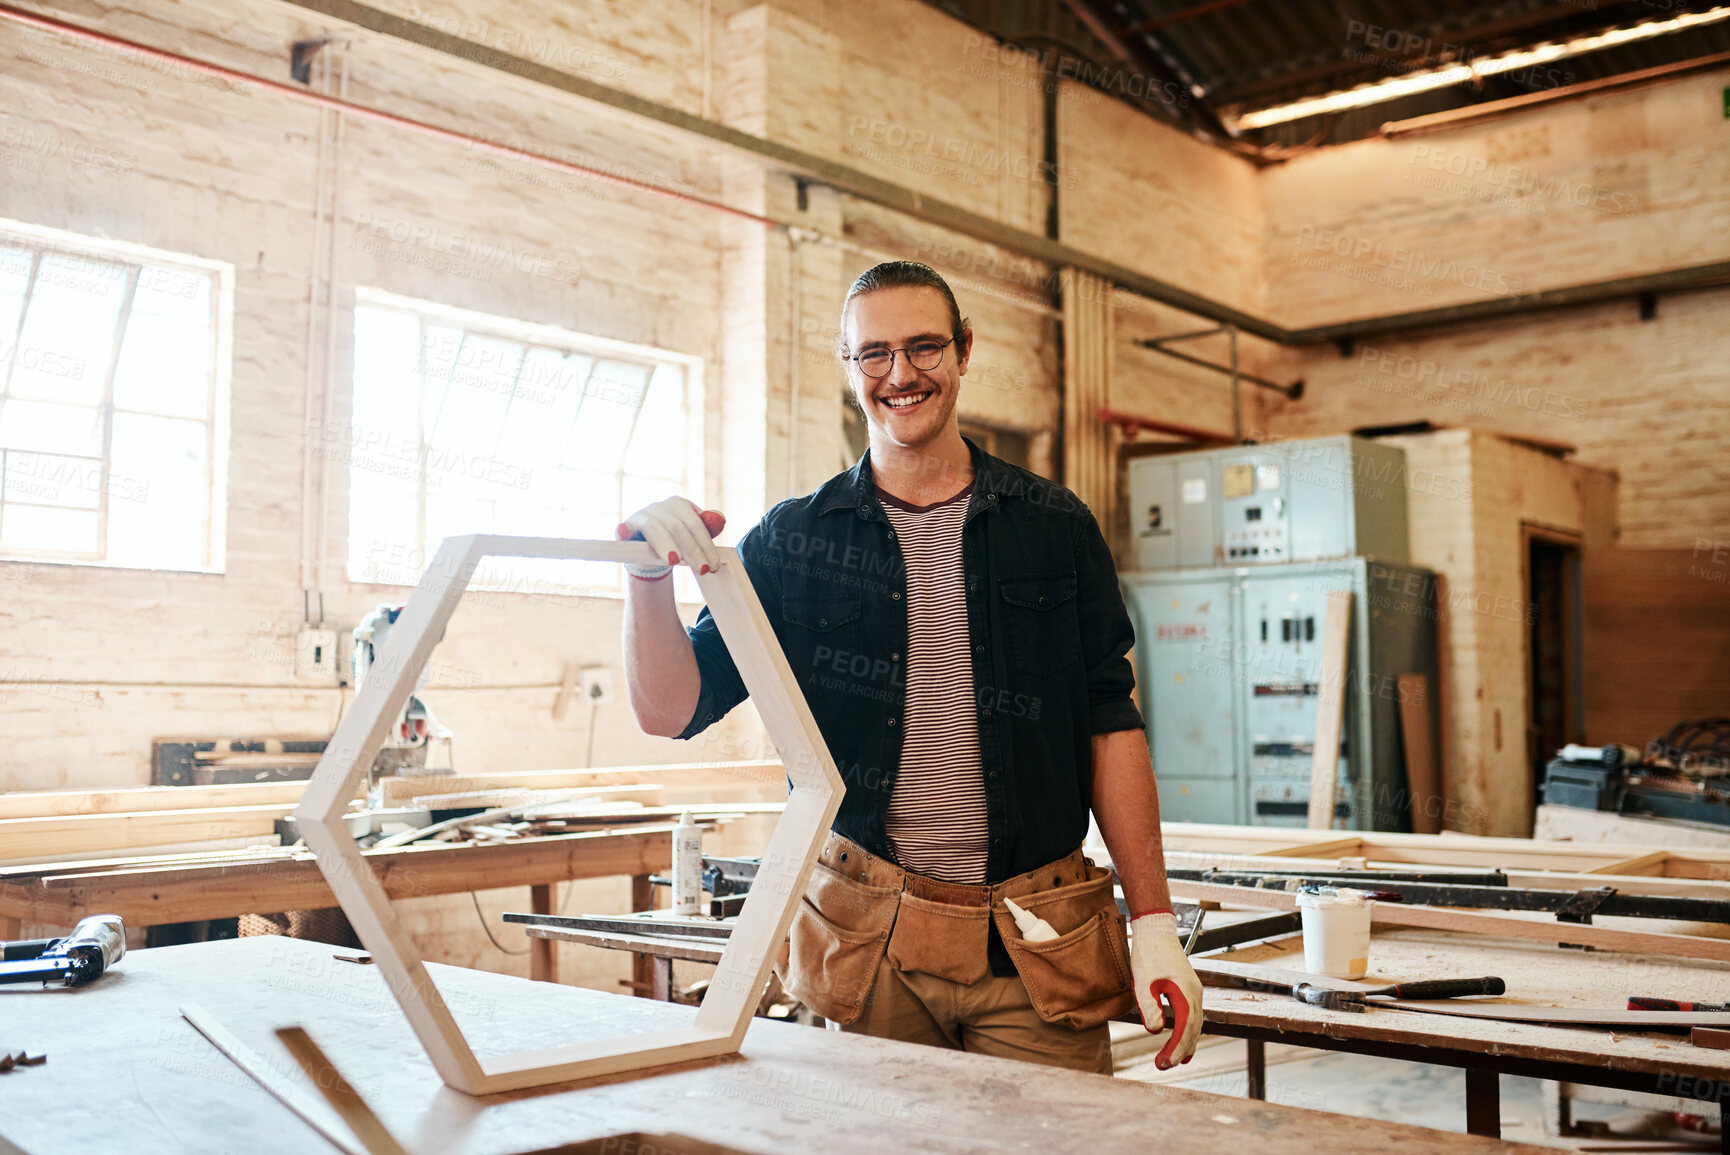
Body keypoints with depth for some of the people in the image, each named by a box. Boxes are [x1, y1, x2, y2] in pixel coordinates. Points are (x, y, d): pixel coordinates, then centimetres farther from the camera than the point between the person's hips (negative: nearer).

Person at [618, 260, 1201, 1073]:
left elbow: (1110, 725, 5)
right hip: (868, 945, 0)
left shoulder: (1054, 527, 5)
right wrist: (649, 578, -20)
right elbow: (671, 710, 0)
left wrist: (1155, 924, 0)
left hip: (1040, 944, 0)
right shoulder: (793, 541, 3)